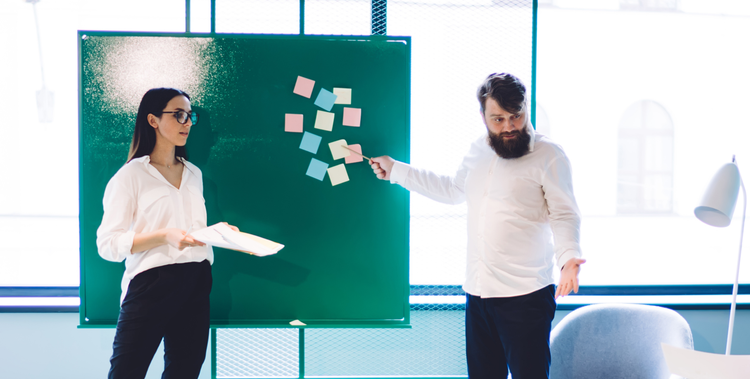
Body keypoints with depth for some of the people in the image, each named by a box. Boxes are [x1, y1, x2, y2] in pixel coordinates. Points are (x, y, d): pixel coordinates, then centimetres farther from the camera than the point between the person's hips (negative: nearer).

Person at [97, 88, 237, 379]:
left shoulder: (194, 174, 15)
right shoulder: (132, 174, -3)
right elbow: (108, 244, -10)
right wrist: (165, 236, -22)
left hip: (196, 285, 6)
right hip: (151, 286, -6)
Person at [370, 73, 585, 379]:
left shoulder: (548, 155, -7)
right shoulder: (477, 152, 14)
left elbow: (564, 215, -8)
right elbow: (452, 190, 31)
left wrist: (568, 257, -28)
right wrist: (395, 170, 34)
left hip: (525, 296, -6)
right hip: (478, 293, 6)